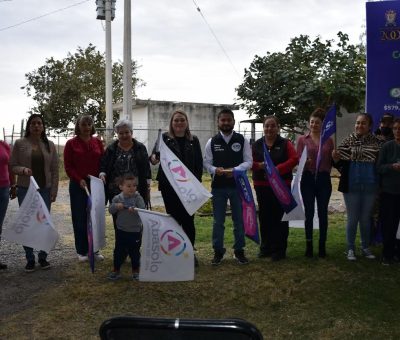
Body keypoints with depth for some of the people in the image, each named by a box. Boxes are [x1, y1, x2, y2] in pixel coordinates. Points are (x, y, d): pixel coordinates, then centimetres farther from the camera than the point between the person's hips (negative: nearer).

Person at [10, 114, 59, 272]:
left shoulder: (50, 145, 4)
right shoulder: (20, 144, -1)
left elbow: (55, 170, 5)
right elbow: (13, 166, 0)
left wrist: (54, 191, 0)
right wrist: (23, 169, -21)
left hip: (45, 189, 1)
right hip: (25, 189, -1)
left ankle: (43, 257, 19)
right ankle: (30, 259, 14)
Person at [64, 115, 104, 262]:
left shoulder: (97, 142, 8)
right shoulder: (71, 143, 0)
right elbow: (68, 166, -3)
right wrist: (79, 180, -14)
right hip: (78, 185, -2)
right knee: (79, 218, 3)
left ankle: (94, 249, 15)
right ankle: (82, 251, 12)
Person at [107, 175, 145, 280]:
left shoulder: (138, 198, -9)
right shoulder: (117, 198, -1)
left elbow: (142, 210, -17)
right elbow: (110, 210, -2)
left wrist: (134, 210, -36)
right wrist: (116, 206, -21)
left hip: (135, 231, -2)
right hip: (121, 231, 2)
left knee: (134, 252, 10)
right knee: (119, 251, 10)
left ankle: (135, 271, 26)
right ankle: (116, 270, 23)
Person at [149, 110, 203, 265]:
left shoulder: (193, 140, 8)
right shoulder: (165, 138, 1)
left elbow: (199, 163, 9)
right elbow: (155, 152, -12)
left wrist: (197, 181, 0)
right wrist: (154, 158, -35)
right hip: (169, 186, -1)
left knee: (188, 219, 2)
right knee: (173, 218, 5)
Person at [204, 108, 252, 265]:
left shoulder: (242, 140, 1)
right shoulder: (212, 142, 3)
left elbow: (248, 161, -2)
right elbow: (207, 162, 3)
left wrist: (235, 170, -19)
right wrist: (215, 170, -18)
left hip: (238, 185, 0)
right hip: (218, 186, 0)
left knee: (239, 220, 9)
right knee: (218, 221, 8)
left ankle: (239, 251, 22)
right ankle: (218, 251, 19)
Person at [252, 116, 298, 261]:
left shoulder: (285, 143, 1)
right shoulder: (257, 144, 8)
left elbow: (294, 159, -10)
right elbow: (250, 162, 5)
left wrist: (278, 169, -21)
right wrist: (259, 165, -17)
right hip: (262, 186, 3)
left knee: (279, 217, -1)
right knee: (265, 217, 9)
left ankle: (279, 249, 7)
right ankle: (266, 247, 21)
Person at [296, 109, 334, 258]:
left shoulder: (328, 140, 7)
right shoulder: (302, 139, 3)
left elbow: (332, 162, 10)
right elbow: (298, 161, -1)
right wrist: (305, 163, -22)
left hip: (324, 179, 1)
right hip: (308, 179, -1)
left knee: (322, 213, 5)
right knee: (309, 213, 3)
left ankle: (322, 246, 14)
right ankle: (309, 246, 11)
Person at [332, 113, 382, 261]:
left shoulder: (376, 143, -2)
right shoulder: (347, 141, -5)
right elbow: (341, 165, -5)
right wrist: (336, 159, -24)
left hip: (370, 186, 2)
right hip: (351, 186, -1)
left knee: (366, 218, 14)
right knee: (352, 218, 6)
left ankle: (365, 247, 28)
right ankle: (350, 248, 17)